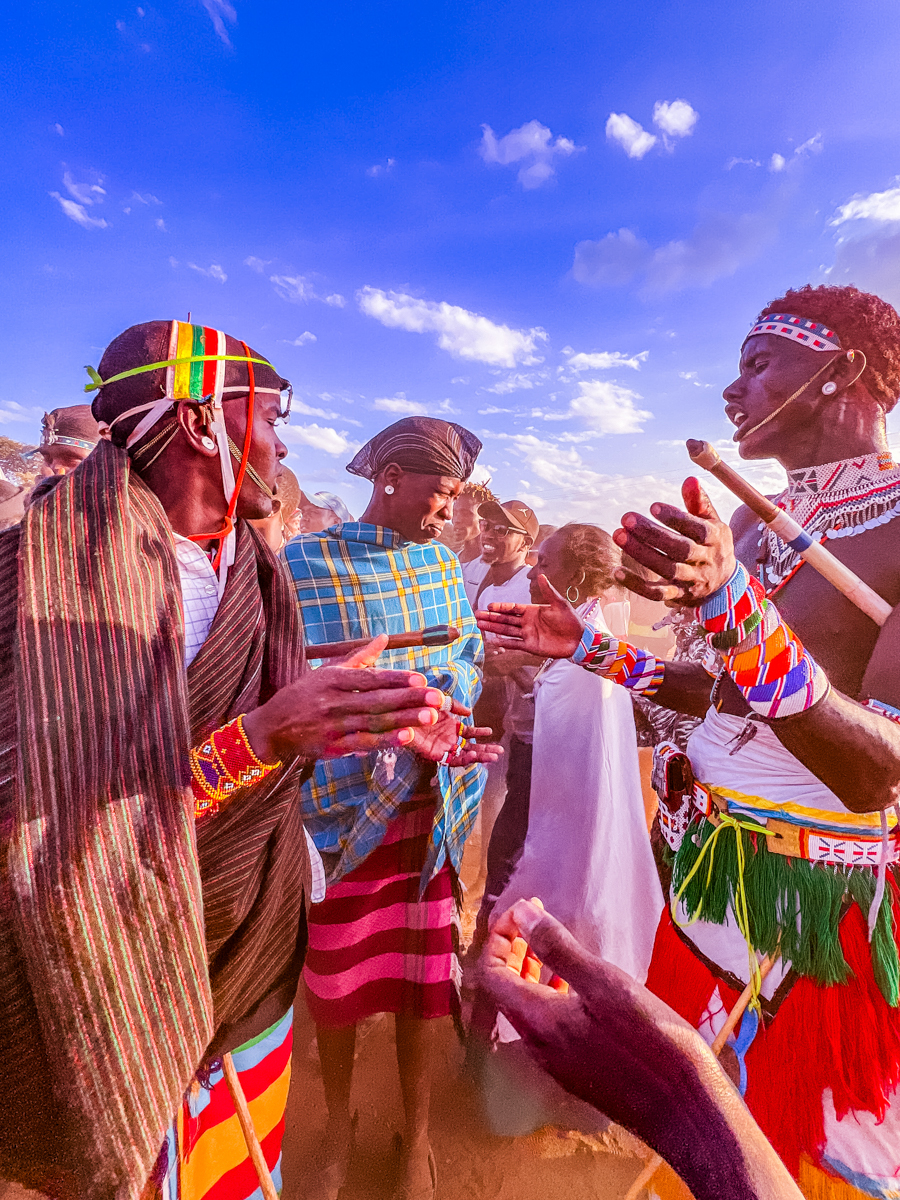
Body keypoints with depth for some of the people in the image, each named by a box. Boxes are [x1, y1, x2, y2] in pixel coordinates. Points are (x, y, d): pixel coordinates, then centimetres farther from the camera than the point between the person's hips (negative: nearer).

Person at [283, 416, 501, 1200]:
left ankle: (417, 1134, 44)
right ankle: (338, 1128, 47)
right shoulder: (304, 563, -9)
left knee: (424, 972, 16)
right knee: (335, 977, 16)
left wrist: (433, 714, -14)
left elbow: (468, 665, 6)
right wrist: (403, 736, -26)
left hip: (428, 812, 3)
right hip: (341, 811, -2)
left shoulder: (444, 565, 5)